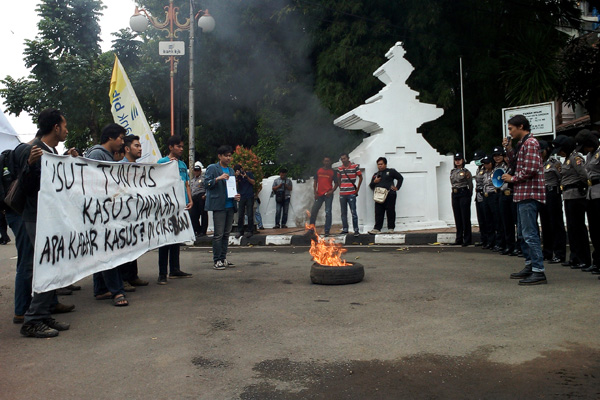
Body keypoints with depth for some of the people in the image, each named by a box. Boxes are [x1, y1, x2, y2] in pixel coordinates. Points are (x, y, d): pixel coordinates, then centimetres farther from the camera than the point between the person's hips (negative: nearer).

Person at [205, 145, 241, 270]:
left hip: (230, 205, 7)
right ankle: (216, 260, -1)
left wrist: (236, 196, 9)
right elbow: (206, 183, -7)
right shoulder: (212, 168, 1)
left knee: (227, 233, 10)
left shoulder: (231, 171, 21)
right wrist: (218, 178, -22)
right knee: (218, 234, -7)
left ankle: (223, 258, 17)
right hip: (218, 205, -7)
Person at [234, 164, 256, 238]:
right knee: (240, 215, 1)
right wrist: (236, 176, -15)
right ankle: (240, 231, 9)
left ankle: (250, 230, 6)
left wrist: (246, 177, -13)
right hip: (241, 197, 2)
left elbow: (253, 182, 0)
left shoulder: (249, 173, 5)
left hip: (249, 197, -2)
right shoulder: (237, 176, 9)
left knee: (250, 215, -2)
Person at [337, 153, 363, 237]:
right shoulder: (339, 168, 9)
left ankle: (356, 230, -1)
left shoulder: (355, 166, -2)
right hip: (342, 194, 4)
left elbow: (360, 177, 3)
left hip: (351, 193, -4)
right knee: (343, 213, 10)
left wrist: (357, 189, 1)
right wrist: (340, 188, 8)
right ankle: (345, 229, 19)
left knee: (353, 212, -5)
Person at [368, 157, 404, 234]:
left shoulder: (391, 171, 10)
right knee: (378, 213, -2)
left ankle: (391, 228, 9)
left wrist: (397, 187, 2)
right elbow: (371, 186, 24)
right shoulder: (375, 175, 23)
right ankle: (377, 228, -3)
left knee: (390, 212, 0)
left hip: (390, 195, -3)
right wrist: (374, 182, 3)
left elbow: (400, 178, 11)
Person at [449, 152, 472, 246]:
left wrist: (469, 195, 1)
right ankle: (459, 238, 16)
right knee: (457, 217, 9)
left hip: (464, 194, -5)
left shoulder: (466, 171, -4)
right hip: (454, 195, 6)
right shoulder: (452, 171, 12)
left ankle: (467, 239, 4)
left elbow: (470, 185, 0)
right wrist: (454, 190, 9)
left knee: (465, 217, -2)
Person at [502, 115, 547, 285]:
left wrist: (513, 178, -10)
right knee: (524, 233, 16)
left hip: (529, 194, -11)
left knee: (530, 234, -11)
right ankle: (530, 266, 25)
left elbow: (531, 169, -22)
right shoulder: (522, 143, 18)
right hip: (522, 194, 11)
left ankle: (539, 272, -8)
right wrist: (509, 149, 8)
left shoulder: (530, 143, -12)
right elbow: (516, 164, 20)